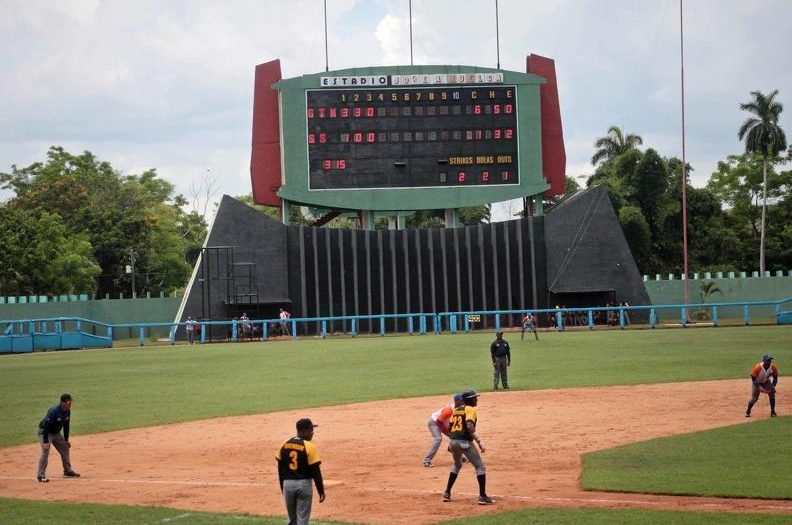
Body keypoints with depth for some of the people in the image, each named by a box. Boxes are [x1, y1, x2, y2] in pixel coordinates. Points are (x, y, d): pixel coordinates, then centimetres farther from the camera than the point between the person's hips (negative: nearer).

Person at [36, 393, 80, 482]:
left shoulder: (67, 412, -7)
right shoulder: (54, 411, -32)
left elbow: (66, 426, 7)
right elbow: (46, 426, -32)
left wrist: (66, 440, 9)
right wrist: (46, 442, -36)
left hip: (56, 433, 8)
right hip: (44, 432, -8)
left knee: (65, 448, 13)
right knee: (45, 451, -21)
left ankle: (68, 471, 29)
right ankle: (40, 475, -19)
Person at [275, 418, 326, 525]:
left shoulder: (284, 445, 3)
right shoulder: (309, 446, -12)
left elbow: (280, 468, 10)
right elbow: (315, 471, -12)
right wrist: (321, 491, -6)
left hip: (287, 484, 5)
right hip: (303, 484, -5)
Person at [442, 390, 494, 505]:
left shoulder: (456, 410, 17)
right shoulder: (470, 410, -5)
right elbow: (469, 426, -21)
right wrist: (479, 441, -24)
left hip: (453, 441, 7)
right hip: (465, 442, -7)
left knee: (457, 465, 30)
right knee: (480, 467, 1)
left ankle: (447, 493, 28)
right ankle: (482, 496, -7)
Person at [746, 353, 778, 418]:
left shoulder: (773, 367, -24)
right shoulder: (758, 368, -35)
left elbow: (775, 378, -9)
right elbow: (753, 379, -28)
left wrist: (773, 387, -25)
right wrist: (760, 388, -38)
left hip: (766, 382, 3)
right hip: (757, 382, -3)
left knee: (772, 394, -16)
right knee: (754, 398, -7)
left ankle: (773, 412, -5)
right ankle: (748, 412, 19)